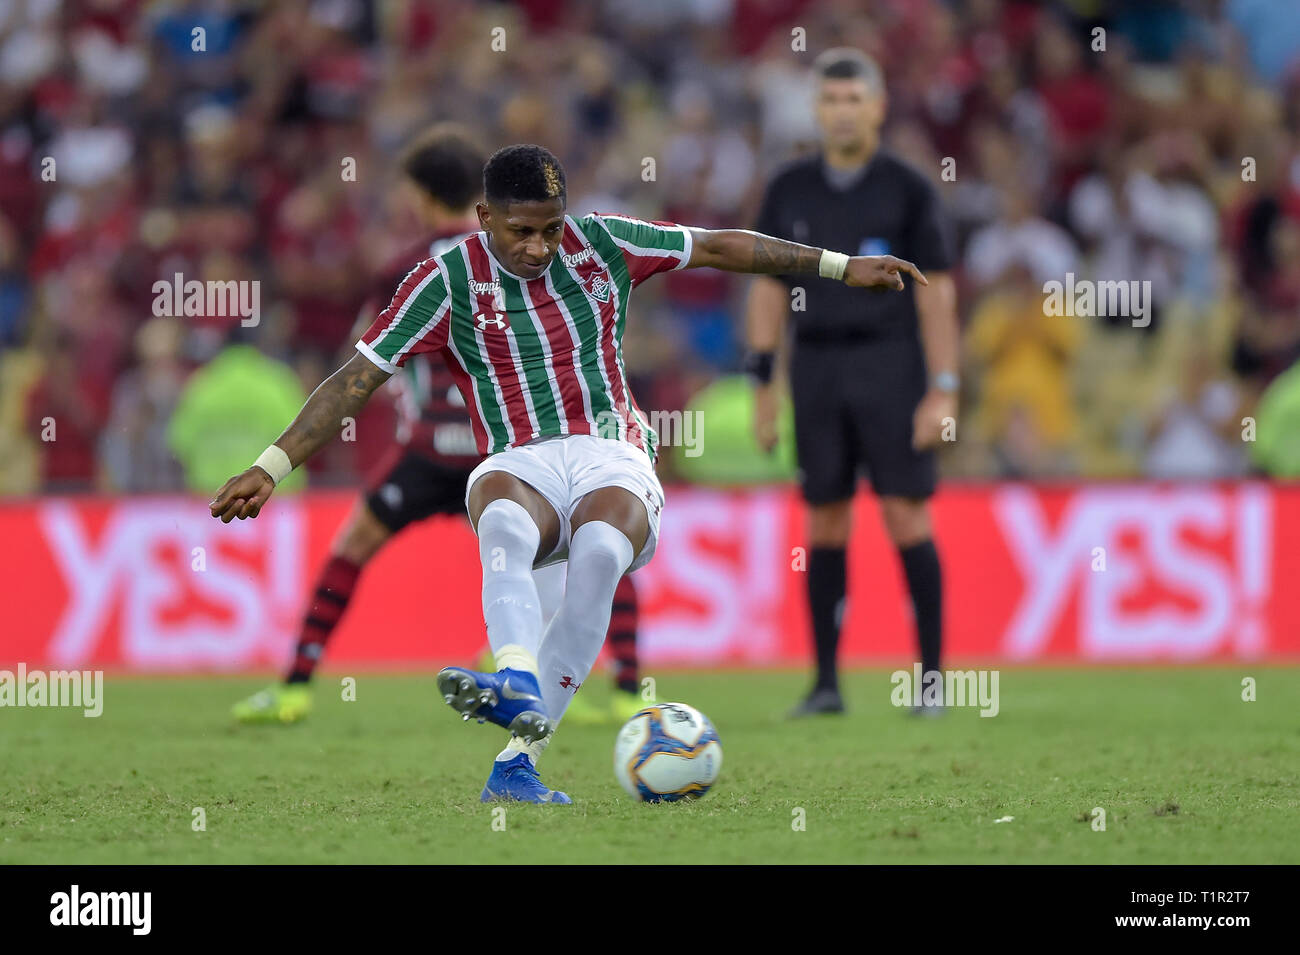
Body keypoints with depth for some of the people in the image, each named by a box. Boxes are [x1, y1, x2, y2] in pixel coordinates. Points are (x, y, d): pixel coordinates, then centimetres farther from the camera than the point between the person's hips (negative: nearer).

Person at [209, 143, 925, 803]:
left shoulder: (600, 244, 8)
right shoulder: (449, 281, 1)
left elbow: (719, 247, 18)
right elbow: (357, 379, 0)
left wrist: (840, 266, 20)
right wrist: (272, 467, -7)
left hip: (612, 457, 1)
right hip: (520, 465, -1)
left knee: (600, 553, -34)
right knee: (503, 526, -38)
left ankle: (515, 763, -40)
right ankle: (519, 685, -66)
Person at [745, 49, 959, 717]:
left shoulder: (907, 191, -1)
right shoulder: (789, 191, 8)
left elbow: (936, 293, -3)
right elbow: (768, 288, 11)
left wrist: (942, 391, -9)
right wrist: (762, 386, 6)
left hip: (891, 365, -3)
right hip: (815, 365, 3)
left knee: (906, 516, -8)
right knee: (824, 522, 3)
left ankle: (932, 677, -2)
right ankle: (826, 681, 7)